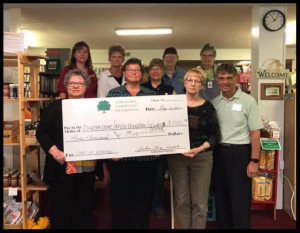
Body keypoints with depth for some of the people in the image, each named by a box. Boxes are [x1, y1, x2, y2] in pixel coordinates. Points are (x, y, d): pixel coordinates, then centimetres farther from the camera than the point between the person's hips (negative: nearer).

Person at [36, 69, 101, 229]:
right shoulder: (55, 106, 2)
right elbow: (41, 132, 0)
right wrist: (54, 151, -14)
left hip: (88, 167, 2)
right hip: (62, 168, -2)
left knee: (86, 206, 16)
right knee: (60, 206, 10)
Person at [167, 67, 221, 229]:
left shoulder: (207, 107, 0)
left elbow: (215, 135, 0)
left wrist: (200, 149, -14)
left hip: (202, 157, 0)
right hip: (177, 156, 1)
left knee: (199, 202, 5)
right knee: (181, 200, 9)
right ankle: (184, 227, 28)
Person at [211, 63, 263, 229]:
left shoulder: (248, 101, -5)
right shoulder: (214, 102, 7)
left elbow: (255, 133, -6)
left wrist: (254, 161, -11)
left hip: (239, 153, -4)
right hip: (218, 153, 5)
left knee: (240, 200, 2)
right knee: (221, 197, 15)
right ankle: (223, 225, 32)